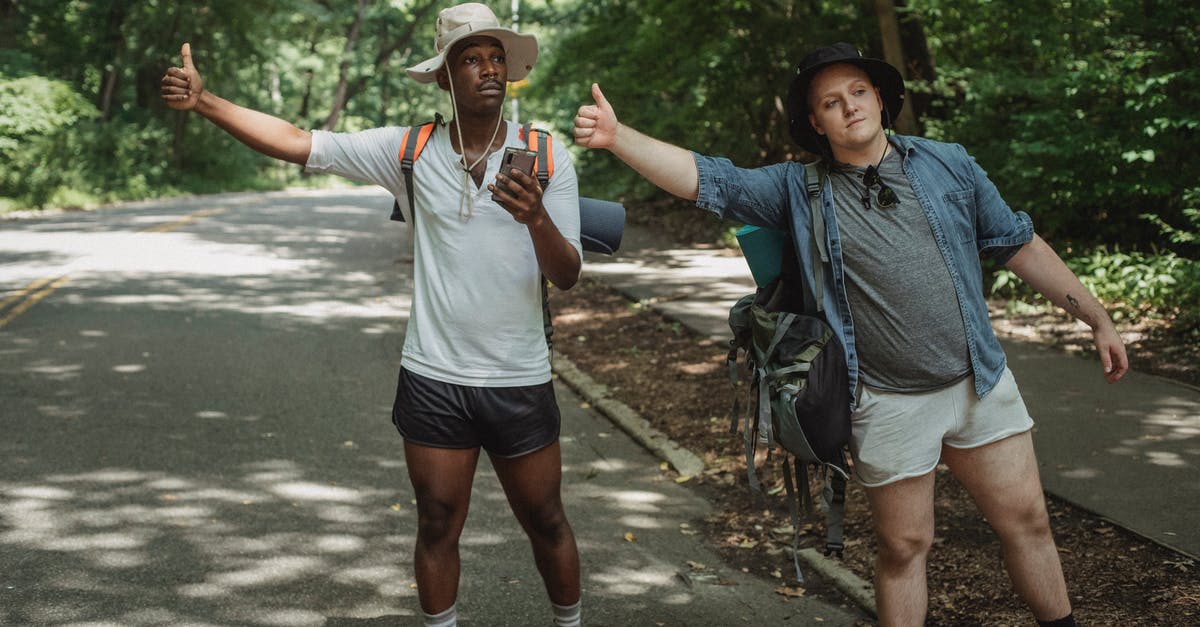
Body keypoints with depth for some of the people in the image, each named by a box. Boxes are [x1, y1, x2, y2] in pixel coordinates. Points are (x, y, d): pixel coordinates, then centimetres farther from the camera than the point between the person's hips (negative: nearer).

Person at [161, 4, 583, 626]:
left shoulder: (547, 156, -4)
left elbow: (567, 276, -8)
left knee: (545, 523, 13)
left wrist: (537, 219, -29)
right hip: (433, 381, 0)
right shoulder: (409, 150, -2)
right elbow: (294, 142, -5)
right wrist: (204, 100, -14)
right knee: (437, 528, 10)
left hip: (519, 382, 0)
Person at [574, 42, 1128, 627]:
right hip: (888, 403, -2)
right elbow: (706, 179, -11)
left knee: (1027, 522, 10)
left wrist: (1098, 318, 12)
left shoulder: (948, 164, 4)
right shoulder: (799, 191, -2)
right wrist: (617, 136, -25)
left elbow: (1019, 245, 10)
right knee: (903, 546, 8)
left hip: (979, 383, 2)